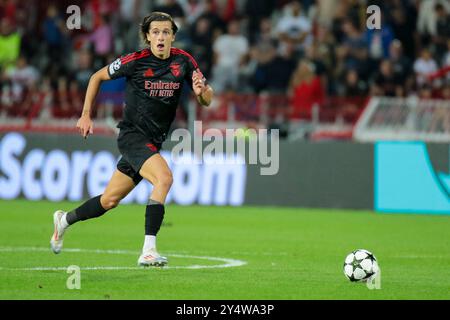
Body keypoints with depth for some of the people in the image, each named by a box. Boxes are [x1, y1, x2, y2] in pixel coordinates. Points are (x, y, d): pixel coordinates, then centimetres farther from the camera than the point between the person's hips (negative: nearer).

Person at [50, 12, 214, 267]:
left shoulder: (183, 61, 0)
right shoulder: (135, 61, -10)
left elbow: (207, 100, 2)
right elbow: (98, 77, 5)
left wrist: (202, 90, -21)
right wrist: (86, 116, 3)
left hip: (153, 142, 5)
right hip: (132, 134, -5)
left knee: (110, 201, 14)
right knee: (164, 177, -30)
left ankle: (65, 220, 40)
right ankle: (148, 250, -32)